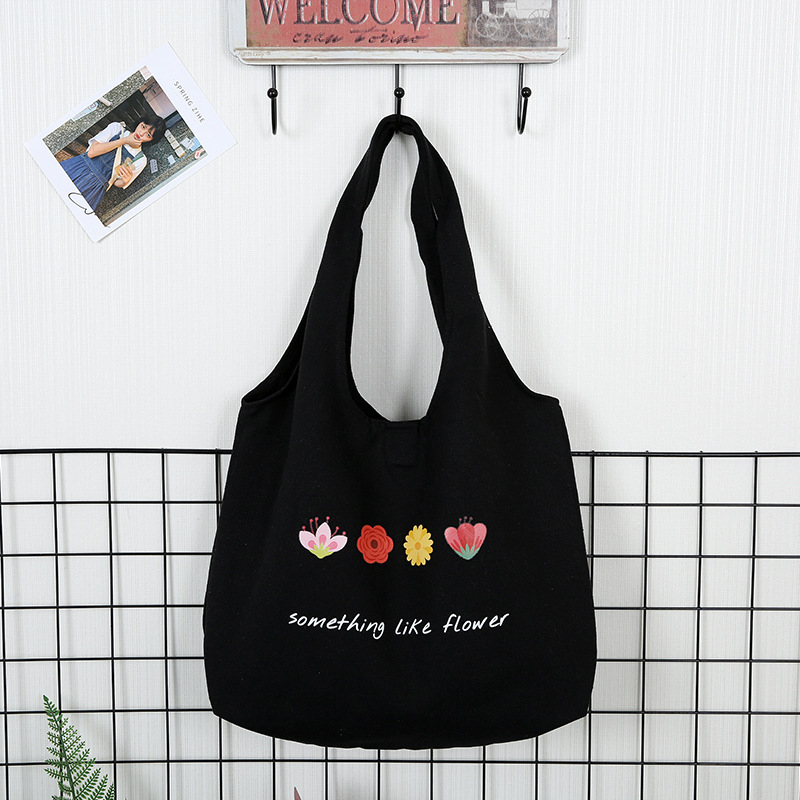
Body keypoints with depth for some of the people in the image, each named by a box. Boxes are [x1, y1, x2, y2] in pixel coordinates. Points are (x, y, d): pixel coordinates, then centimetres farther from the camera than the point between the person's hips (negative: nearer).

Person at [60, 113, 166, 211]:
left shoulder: (140, 159, 5)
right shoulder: (116, 127, 4)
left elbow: (117, 183, 6)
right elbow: (92, 152, -8)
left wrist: (124, 182, -20)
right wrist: (124, 140, -7)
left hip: (94, 188, -1)